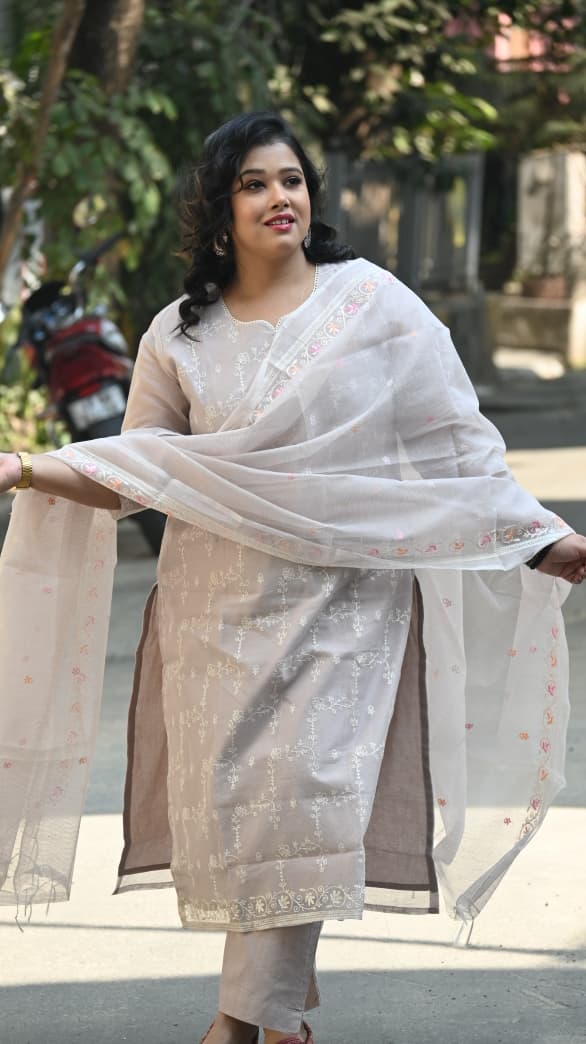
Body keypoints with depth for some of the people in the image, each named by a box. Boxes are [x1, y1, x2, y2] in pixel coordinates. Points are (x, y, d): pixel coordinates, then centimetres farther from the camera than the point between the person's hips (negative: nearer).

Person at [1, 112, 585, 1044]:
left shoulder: (373, 303, 0)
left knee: (303, 785, -13)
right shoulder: (182, 335, 7)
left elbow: (456, 442, 2)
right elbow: (137, 470, 9)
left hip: (342, 594, -3)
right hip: (220, 600, 3)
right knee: (227, 787, 1)